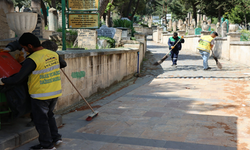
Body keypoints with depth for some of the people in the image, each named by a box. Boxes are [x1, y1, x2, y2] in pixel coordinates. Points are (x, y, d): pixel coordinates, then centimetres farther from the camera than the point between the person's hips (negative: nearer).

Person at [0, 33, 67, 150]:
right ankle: (56, 137, 30)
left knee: (40, 119, 10)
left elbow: (18, 79, -22)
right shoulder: (54, 54, 1)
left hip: (40, 95, -7)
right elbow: (63, 64, 21)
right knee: (49, 115, 25)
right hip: (55, 92, 7)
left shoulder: (32, 60, -21)